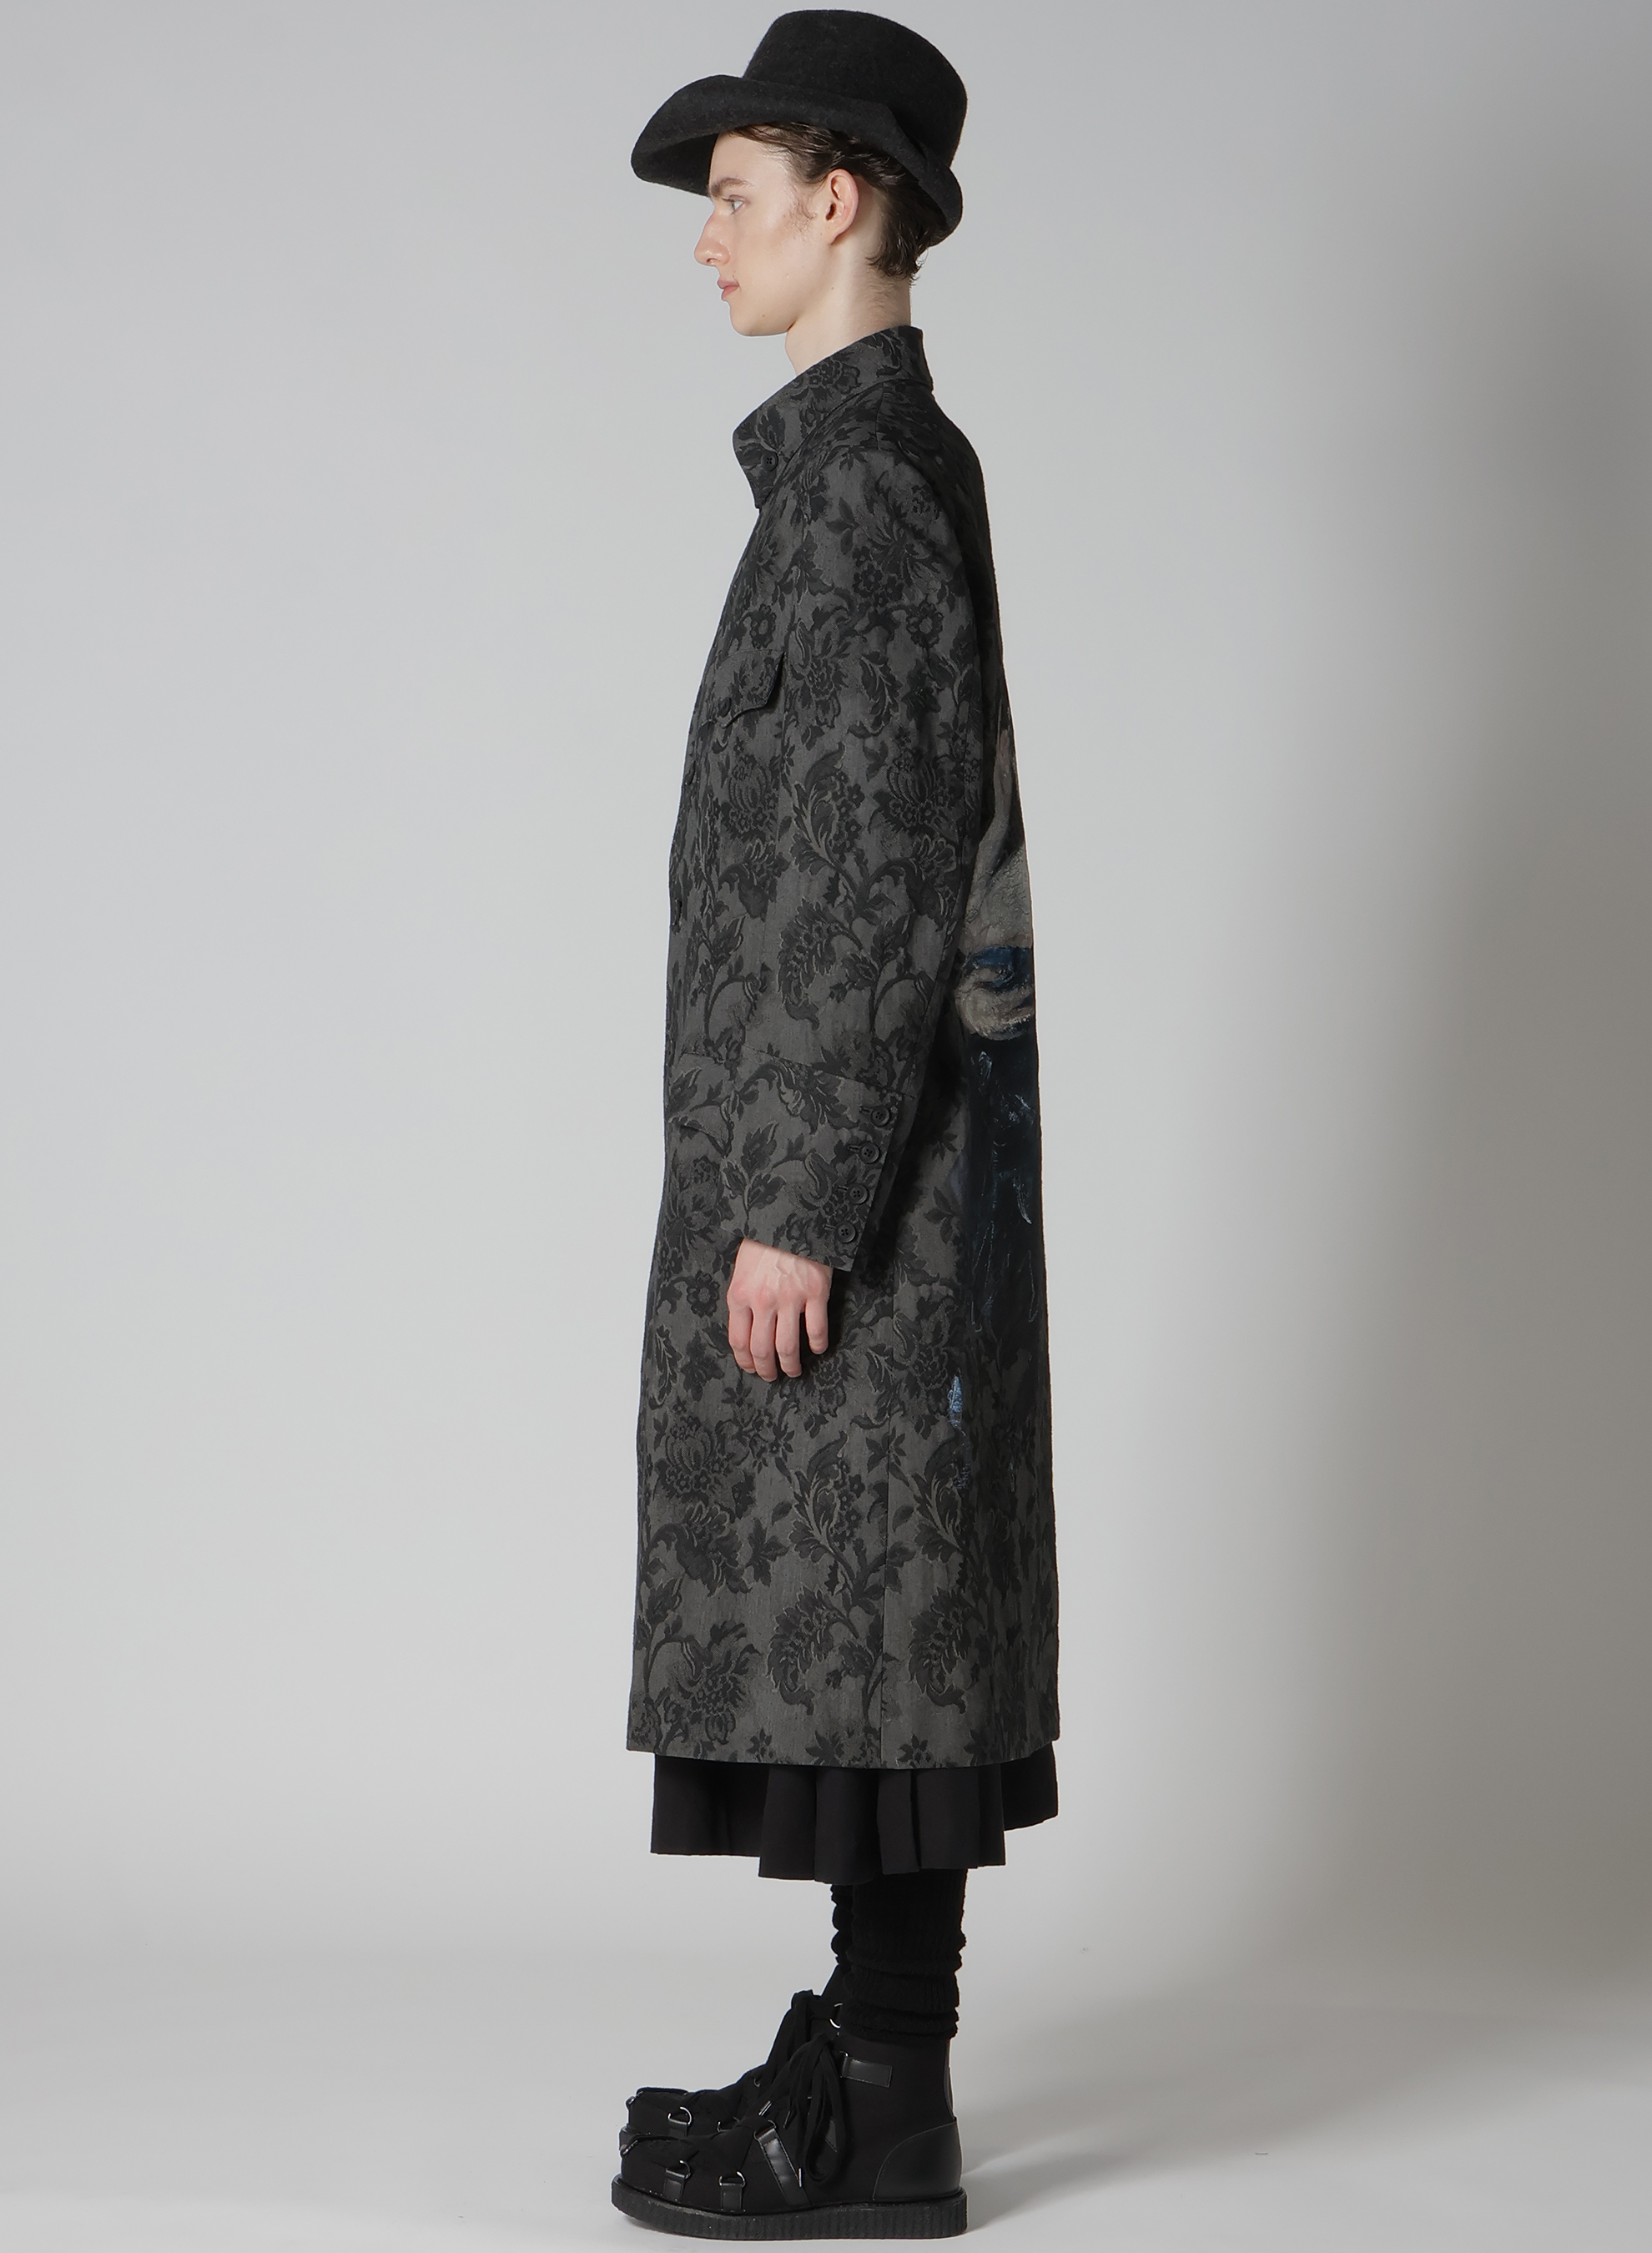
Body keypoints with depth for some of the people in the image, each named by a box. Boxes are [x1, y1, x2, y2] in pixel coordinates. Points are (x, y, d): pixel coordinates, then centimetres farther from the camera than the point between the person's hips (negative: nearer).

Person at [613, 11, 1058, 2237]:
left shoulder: (869, 482, -14)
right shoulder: (888, 463, 17)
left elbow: (879, 877, -20)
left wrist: (797, 1210, -19)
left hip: (854, 1156, -10)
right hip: (864, 1149, 10)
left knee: (861, 1629, -4)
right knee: (861, 1633, 13)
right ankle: (868, 2052, 23)